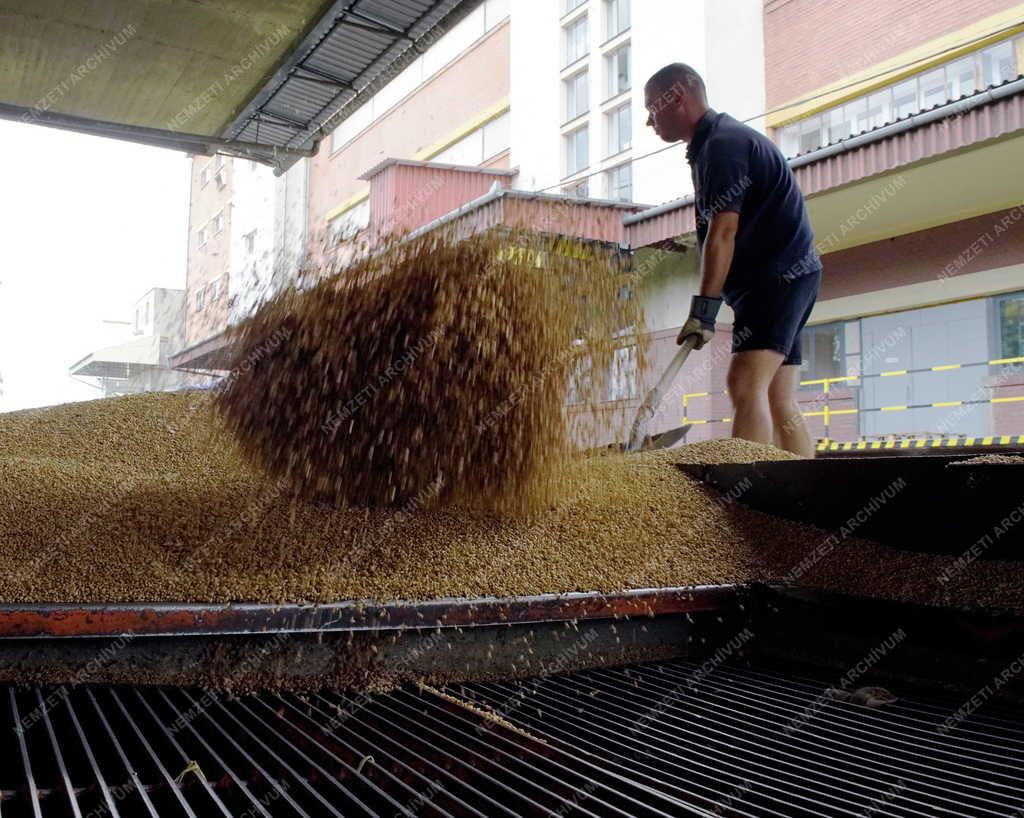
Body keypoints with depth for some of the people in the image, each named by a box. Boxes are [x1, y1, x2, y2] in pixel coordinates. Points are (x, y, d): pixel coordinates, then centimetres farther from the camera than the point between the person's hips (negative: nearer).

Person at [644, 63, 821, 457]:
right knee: (779, 403, 7)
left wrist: (704, 308, -25)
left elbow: (723, 231, -22)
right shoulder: (714, 143, 21)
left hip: (780, 273, -10)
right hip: (781, 278, 10)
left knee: (746, 384, -24)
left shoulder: (723, 143, -12)